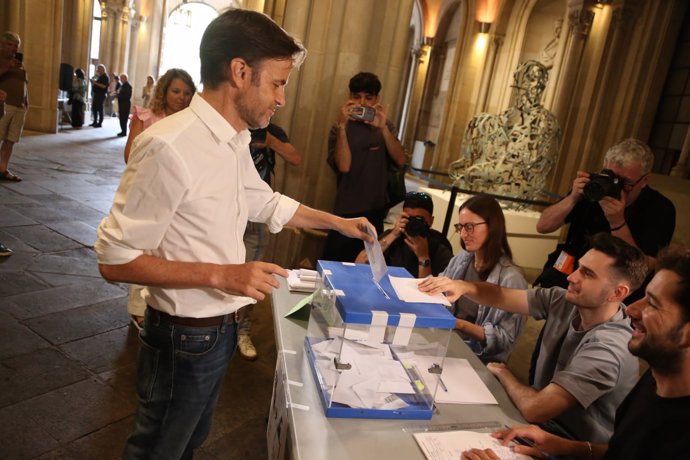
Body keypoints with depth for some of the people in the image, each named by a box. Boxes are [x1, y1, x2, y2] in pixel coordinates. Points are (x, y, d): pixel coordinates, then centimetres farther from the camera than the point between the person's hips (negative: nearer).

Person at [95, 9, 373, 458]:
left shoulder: (236, 142, 1)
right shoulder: (168, 146, -28)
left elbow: (265, 202, 18)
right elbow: (115, 258, -24)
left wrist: (337, 222, 19)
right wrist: (221, 274, -29)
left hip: (220, 329, 8)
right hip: (184, 337, -8)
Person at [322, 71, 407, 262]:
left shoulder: (384, 126, 7)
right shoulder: (340, 129, -4)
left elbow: (401, 160, -8)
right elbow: (344, 166, -20)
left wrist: (383, 127, -19)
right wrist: (342, 126, -25)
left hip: (376, 211, 4)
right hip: (347, 212, -3)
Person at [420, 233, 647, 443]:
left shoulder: (607, 349, -33)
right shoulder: (565, 301, -11)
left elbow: (533, 408, -35)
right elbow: (501, 296, -6)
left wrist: (503, 374, -14)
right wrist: (464, 286, -27)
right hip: (544, 423, 6)